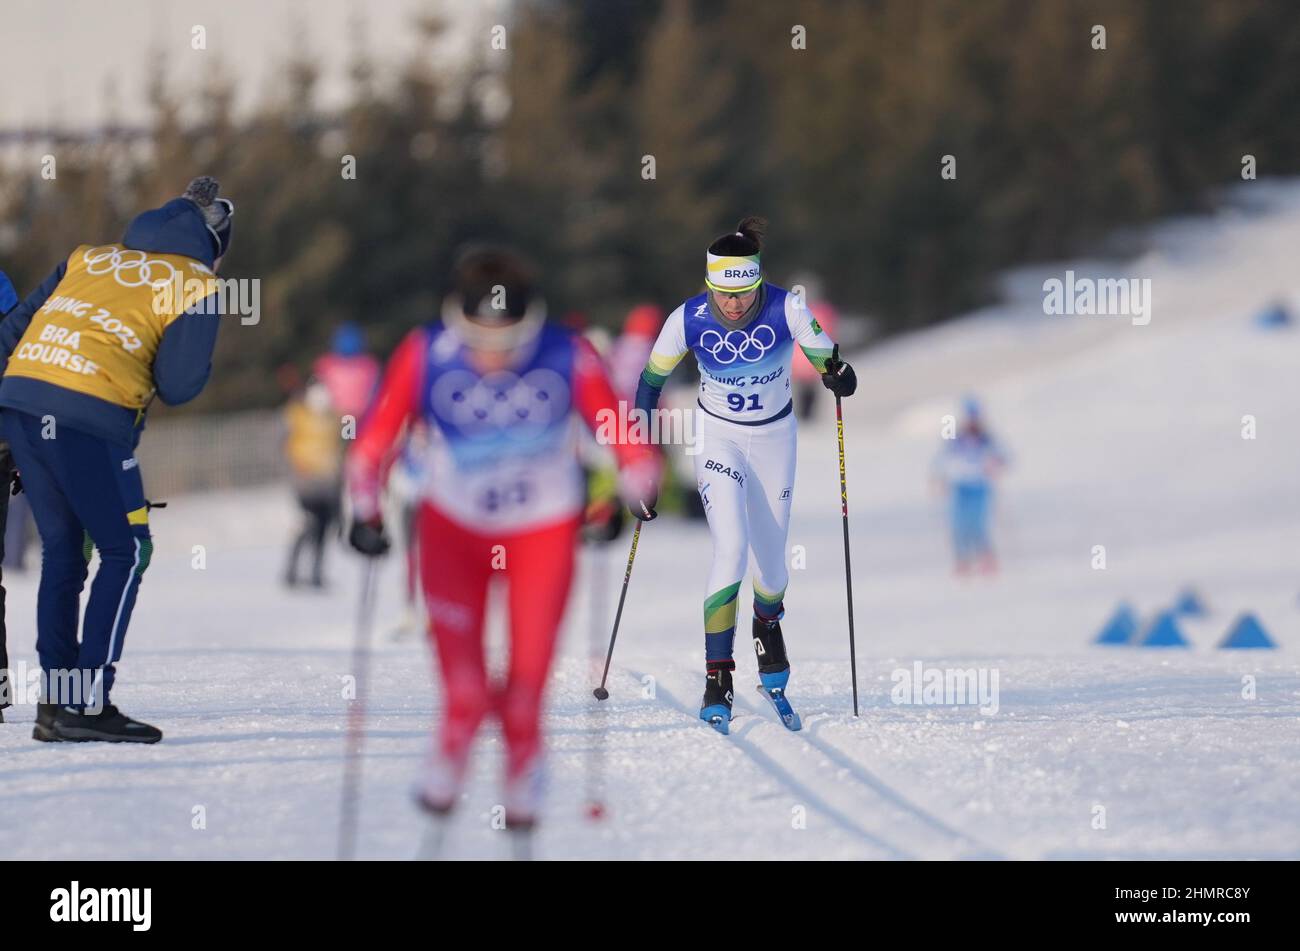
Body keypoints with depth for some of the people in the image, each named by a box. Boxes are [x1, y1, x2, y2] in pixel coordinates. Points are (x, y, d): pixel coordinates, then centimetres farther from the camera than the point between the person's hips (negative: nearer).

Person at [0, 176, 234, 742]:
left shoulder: (89, 259, 24)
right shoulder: (195, 285, 7)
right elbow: (178, 385, 0)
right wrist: (199, 370, 21)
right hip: (89, 418, -6)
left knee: (62, 548, 16)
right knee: (126, 550, 4)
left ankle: (55, 702, 16)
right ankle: (88, 703, -4)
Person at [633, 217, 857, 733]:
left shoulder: (787, 309, -23)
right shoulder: (689, 319, -20)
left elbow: (827, 360, -17)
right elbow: (651, 381, -7)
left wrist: (839, 376, -42)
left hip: (775, 438, 1)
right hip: (718, 438, -1)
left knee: (771, 562, 8)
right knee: (731, 549, -20)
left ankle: (767, 628, 44)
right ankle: (717, 681, -15)